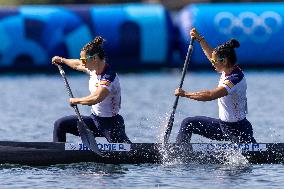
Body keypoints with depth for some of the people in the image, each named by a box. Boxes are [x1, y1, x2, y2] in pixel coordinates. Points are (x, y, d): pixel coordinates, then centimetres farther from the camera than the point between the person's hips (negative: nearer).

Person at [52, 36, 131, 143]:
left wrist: (76, 101, -26)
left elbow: (96, 98, -41)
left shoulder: (109, 78, -26)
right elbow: (78, 65, 26)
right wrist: (62, 60, 36)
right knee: (60, 125, 6)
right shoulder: (94, 70, 1)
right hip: (94, 120, 9)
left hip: (110, 124, -9)